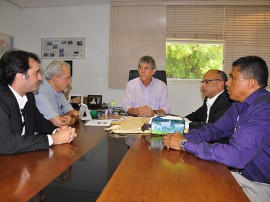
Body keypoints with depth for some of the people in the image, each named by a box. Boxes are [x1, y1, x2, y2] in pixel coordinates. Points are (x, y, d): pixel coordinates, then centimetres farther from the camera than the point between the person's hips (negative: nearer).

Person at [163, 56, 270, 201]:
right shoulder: (240, 104, 3)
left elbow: (237, 156, -36)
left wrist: (185, 144, -27)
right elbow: (216, 129, 9)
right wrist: (184, 137, -11)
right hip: (241, 173, 7)